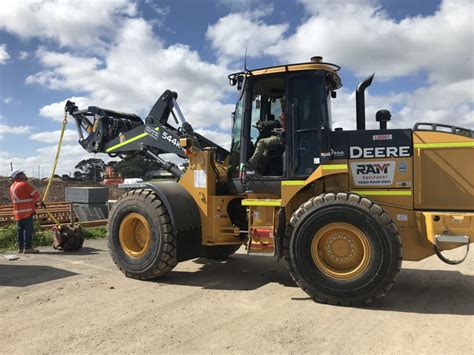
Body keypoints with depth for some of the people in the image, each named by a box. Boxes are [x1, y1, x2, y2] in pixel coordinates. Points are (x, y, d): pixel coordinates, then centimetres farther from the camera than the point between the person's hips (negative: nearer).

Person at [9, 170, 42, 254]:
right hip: (26, 212, -9)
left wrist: (32, 202, 16)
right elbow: (36, 195, -10)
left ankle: (21, 247, 17)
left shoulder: (12, 187, 17)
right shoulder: (24, 184, -11)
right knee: (28, 229, -7)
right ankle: (28, 247, -8)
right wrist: (36, 201, 11)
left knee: (20, 229, 12)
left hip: (18, 212, 9)